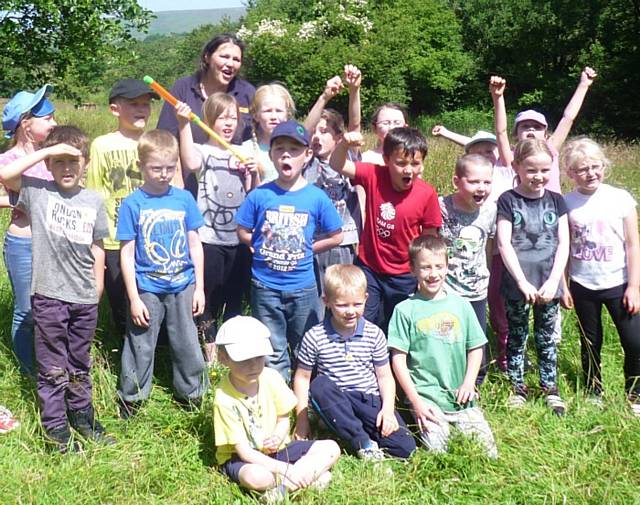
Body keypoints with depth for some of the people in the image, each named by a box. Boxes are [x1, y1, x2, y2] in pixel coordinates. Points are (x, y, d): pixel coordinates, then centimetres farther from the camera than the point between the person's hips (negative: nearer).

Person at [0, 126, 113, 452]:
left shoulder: (94, 201, 4)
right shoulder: (37, 191, -3)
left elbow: (97, 250, 10)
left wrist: (97, 292, 11)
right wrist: (46, 151, -19)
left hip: (85, 300, 3)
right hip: (49, 296, -3)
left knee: (80, 365, 19)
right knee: (53, 368, 7)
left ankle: (82, 417, 35)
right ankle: (56, 428, 21)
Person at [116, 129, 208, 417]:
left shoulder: (184, 199, -1)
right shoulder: (132, 204, -8)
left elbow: (195, 244, 5)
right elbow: (127, 253, -6)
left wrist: (199, 287, 4)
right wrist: (134, 298, -8)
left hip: (183, 287, 2)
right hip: (147, 289, -2)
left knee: (187, 343, 13)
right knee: (140, 346, 9)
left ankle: (192, 393, 31)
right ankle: (131, 398, 26)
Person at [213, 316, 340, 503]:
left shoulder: (271, 377, -10)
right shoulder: (224, 398, -23)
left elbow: (283, 419, 4)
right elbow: (243, 451, -22)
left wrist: (278, 437, -20)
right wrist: (285, 469, -28)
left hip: (276, 449, 6)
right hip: (242, 459, -5)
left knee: (331, 448, -8)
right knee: (255, 476, -41)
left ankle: (283, 485, -20)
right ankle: (310, 475, -19)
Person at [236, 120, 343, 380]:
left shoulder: (316, 197, -6)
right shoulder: (260, 195, -6)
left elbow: (335, 237, 2)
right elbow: (243, 233, 4)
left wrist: (307, 248, -4)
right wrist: (264, 244, -6)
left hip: (303, 288, 0)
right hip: (265, 287, 0)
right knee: (272, 353, 13)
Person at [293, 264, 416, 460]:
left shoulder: (374, 334, 1)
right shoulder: (315, 337, -5)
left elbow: (385, 376, 5)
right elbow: (302, 377, 2)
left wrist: (388, 409, -10)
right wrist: (302, 418, -3)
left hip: (370, 402, 1)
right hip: (335, 404, -1)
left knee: (405, 447, -20)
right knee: (319, 385, -36)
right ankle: (363, 443, -26)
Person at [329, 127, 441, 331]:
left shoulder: (427, 194, -15)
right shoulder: (374, 176, -13)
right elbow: (337, 166, -12)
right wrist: (344, 144, -33)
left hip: (405, 277, 0)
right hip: (368, 269, 0)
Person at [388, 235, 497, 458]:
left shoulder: (460, 305, 8)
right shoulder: (405, 310, -2)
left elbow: (476, 348, 12)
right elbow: (398, 359, -3)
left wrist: (468, 383, -3)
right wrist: (415, 401, -9)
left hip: (460, 396, 3)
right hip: (425, 397, -3)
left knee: (487, 452, -5)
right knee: (439, 451, -18)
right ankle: (422, 424, 10)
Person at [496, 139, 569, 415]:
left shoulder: (556, 201, 4)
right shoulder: (508, 200, -4)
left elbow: (563, 244, 1)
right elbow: (504, 244, -10)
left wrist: (553, 281, -9)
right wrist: (522, 282, -16)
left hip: (548, 283, 2)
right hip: (517, 283, -2)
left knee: (547, 337, 11)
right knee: (516, 336, 9)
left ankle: (550, 387, 24)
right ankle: (517, 387, 21)